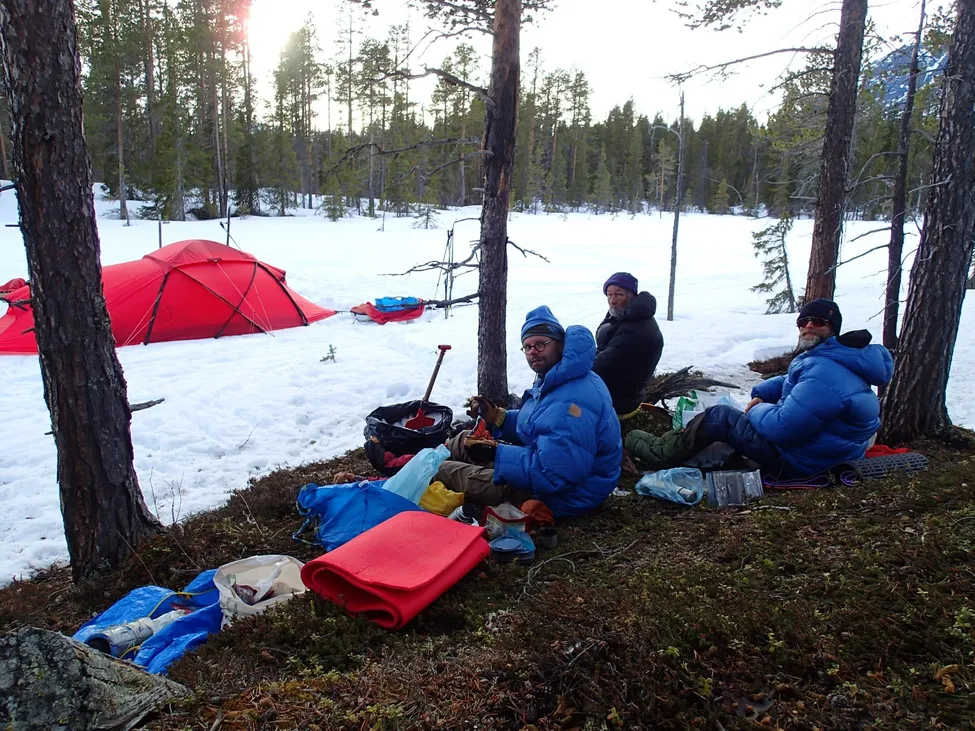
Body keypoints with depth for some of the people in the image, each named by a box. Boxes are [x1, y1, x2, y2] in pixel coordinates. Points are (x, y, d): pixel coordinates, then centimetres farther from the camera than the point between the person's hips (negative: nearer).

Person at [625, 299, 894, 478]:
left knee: (719, 416, -5)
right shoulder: (828, 358, 7)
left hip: (798, 464, -11)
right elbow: (789, 381, 25)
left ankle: (660, 453, 11)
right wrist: (760, 395, 5)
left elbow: (782, 427, -31)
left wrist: (757, 410, -9)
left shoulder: (825, 372, -28)